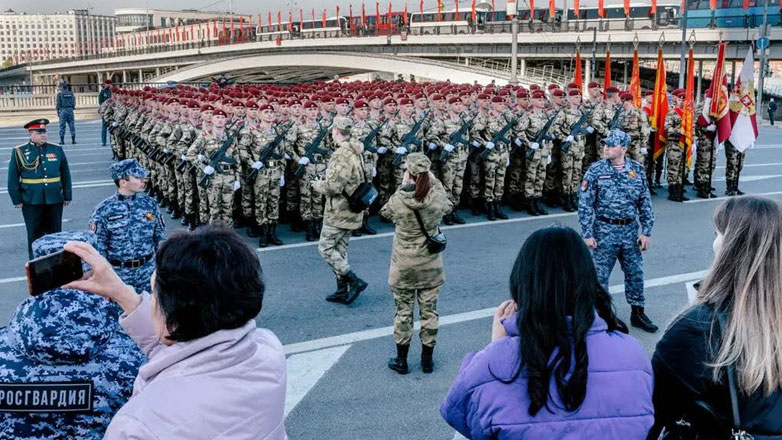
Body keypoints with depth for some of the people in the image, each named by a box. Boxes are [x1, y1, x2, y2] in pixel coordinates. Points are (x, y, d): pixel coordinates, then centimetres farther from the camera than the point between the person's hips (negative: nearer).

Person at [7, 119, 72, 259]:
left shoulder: (57, 150, 5)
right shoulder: (19, 152, -2)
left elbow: (65, 175, 9)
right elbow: (13, 178, 0)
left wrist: (67, 196, 8)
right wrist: (17, 200, -3)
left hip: (55, 200, 2)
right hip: (31, 201, -2)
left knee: (55, 233, 11)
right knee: (35, 235, 6)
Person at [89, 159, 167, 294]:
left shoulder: (149, 203, -1)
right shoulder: (103, 210, -9)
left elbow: (160, 238, 7)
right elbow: (98, 248, -4)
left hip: (148, 273, 3)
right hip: (118, 274, -2)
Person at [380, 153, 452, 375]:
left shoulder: (397, 200, -18)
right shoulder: (437, 197, -14)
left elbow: (385, 213, 6)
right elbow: (448, 206, 10)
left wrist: (402, 186, 7)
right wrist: (436, 183, 14)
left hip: (403, 266, -1)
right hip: (430, 265, 1)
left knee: (403, 311, 11)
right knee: (429, 311, 13)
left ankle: (401, 360, 22)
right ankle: (427, 360, 24)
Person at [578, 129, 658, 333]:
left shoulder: (637, 170, 1)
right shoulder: (596, 170, -7)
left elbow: (645, 203, 6)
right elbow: (585, 204, -7)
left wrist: (646, 232, 1)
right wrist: (587, 234, -11)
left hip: (630, 230, 3)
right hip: (605, 231, -3)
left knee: (635, 273, 12)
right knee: (600, 275, 3)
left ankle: (638, 313, 27)